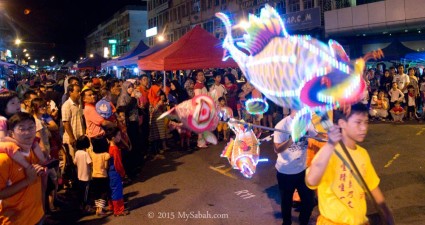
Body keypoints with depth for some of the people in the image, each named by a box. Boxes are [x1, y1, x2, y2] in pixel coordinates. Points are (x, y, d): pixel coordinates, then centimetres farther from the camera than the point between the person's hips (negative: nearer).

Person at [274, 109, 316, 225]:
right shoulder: (282, 125, -17)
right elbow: (277, 149, -22)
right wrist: (293, 138, -34)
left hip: (302, 169, 4)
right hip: (285, 171, -4)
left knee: (309, 200, 12)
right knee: (286, 201, 15)